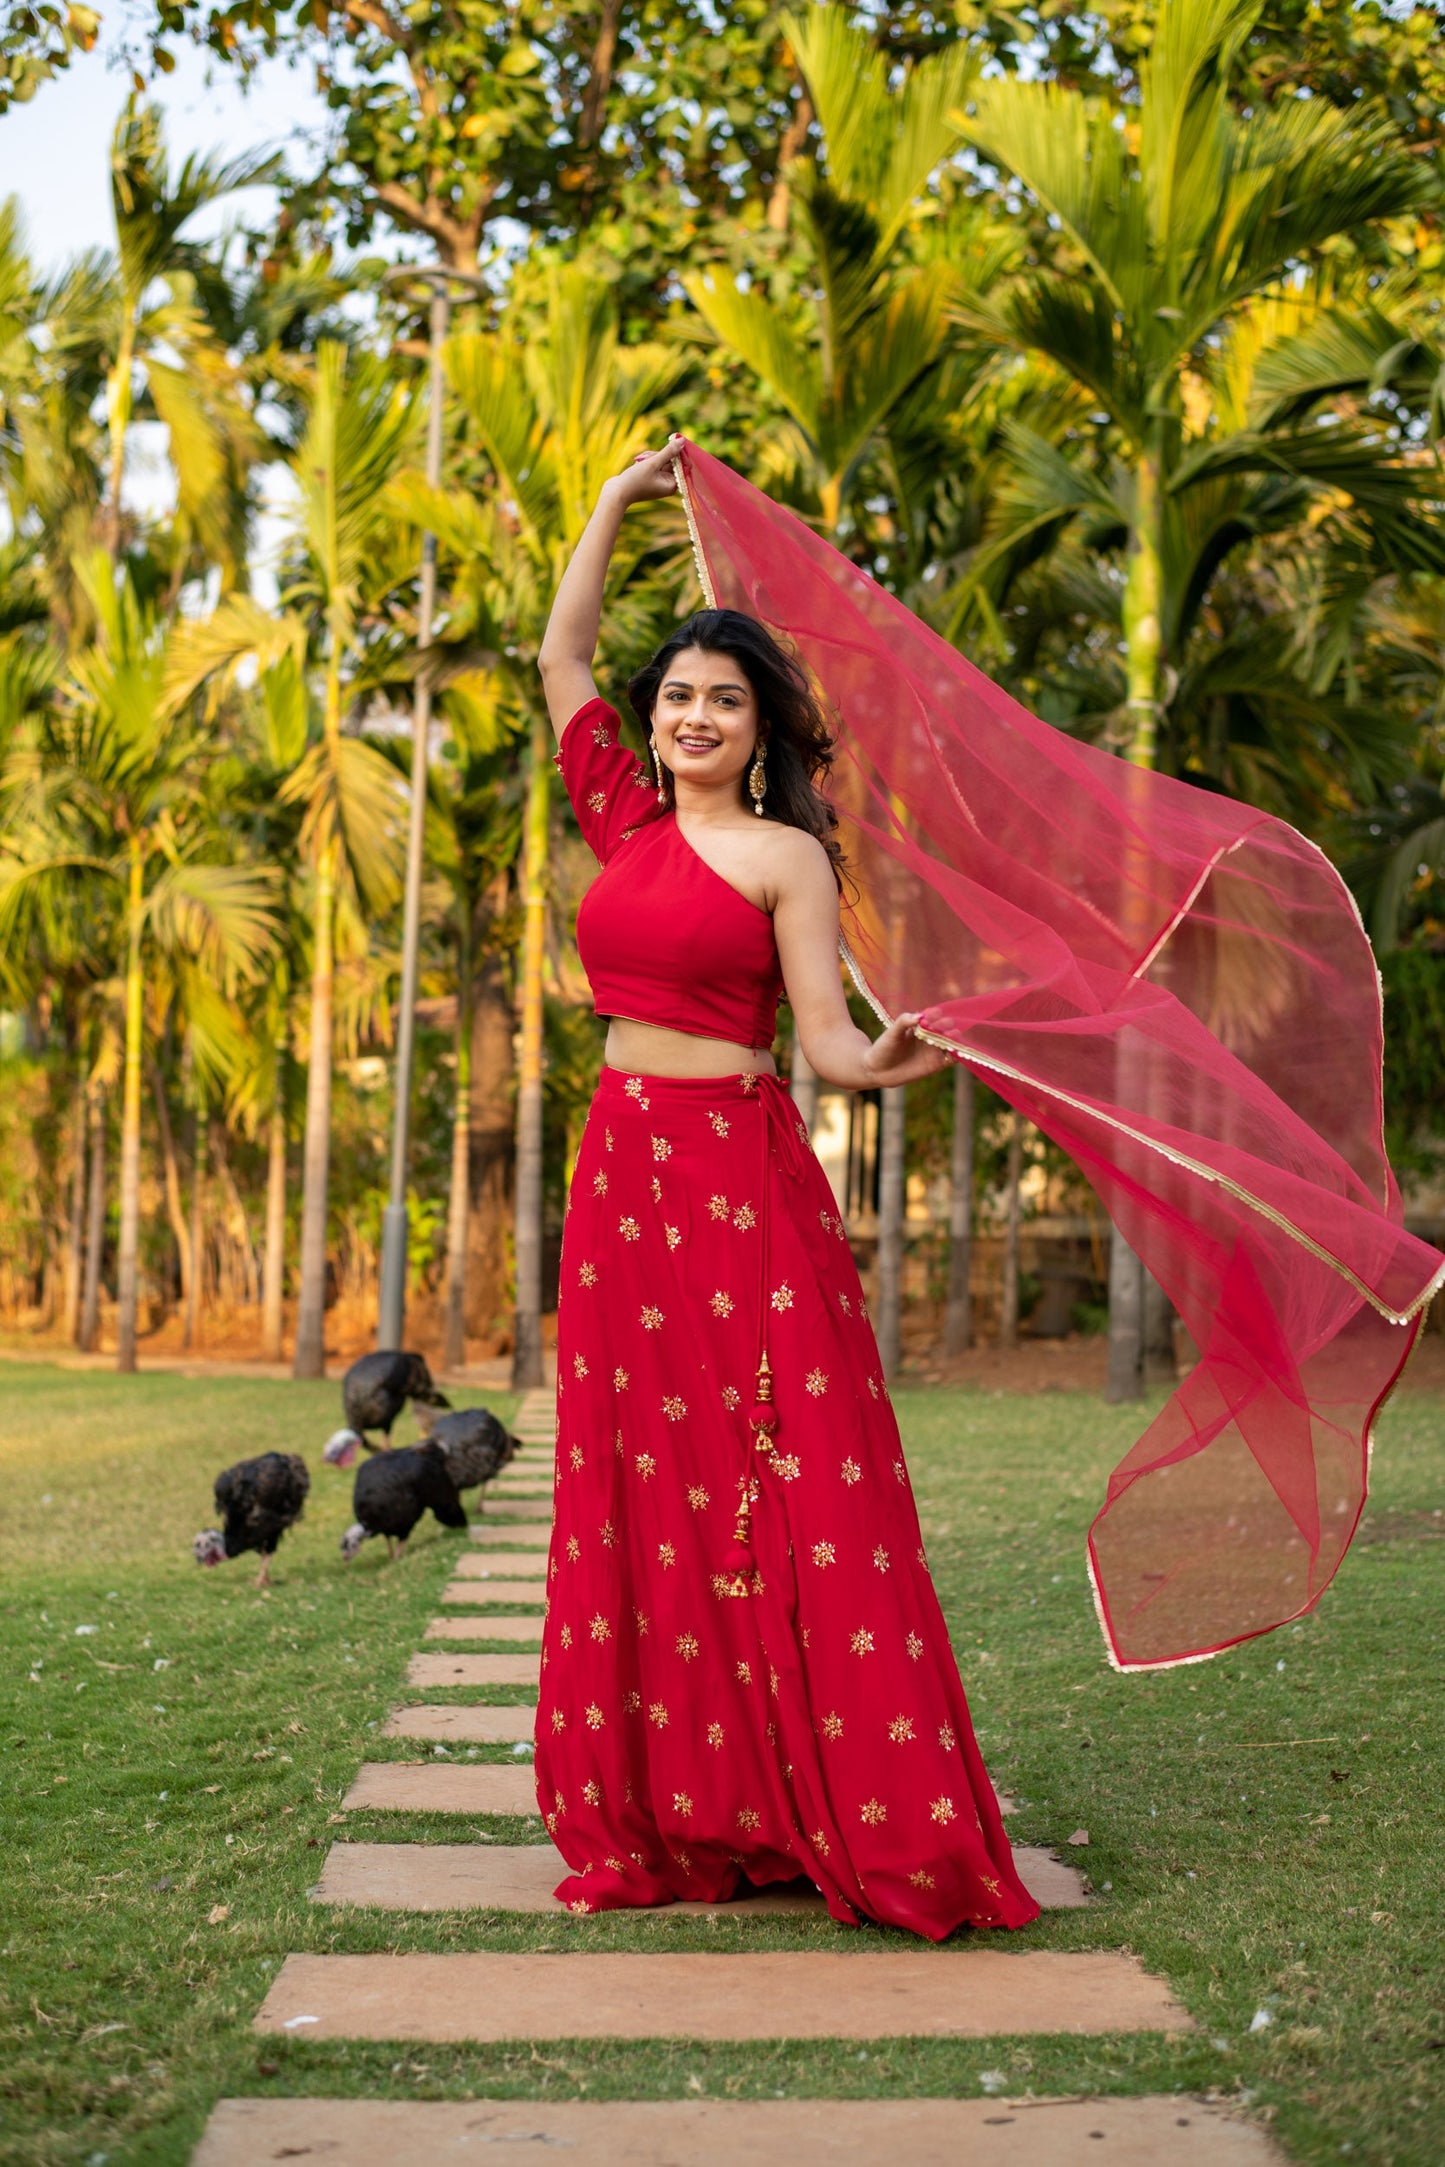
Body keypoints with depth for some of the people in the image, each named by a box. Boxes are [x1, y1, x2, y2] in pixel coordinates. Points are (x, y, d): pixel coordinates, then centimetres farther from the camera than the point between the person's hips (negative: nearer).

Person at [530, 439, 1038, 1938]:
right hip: (622, 1167, 6)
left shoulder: (783, 855, -3)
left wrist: (883, 1064, -29)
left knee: (787, 1488, -8)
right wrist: (613, 504, 21)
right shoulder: (625, 820, 13)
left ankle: (859, 1812, -5)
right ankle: (665, 1815, 12)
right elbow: (560, 660, 20)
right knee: (638, 1489, 6)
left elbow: (824, 1039, -8)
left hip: (740, 1171, -6)